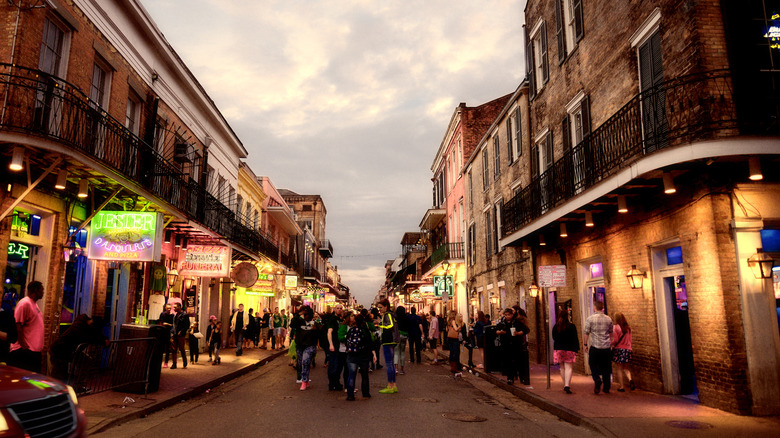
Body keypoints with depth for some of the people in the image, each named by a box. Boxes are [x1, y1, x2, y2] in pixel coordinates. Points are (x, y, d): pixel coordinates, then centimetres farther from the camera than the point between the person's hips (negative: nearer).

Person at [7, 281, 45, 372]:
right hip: (24, 351, -10)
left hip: (35, 351, 10)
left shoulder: (34, 304, 17)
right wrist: (23, 345, -21)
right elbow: (18, 326, -18)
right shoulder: (25, 303, -12)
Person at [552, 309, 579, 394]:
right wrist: (577, 348, 3)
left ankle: (565, 385, 20)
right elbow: (575, 339, -5)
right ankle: (567, 385, -16)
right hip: (569, 349, -3)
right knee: (569, 367, -4)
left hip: (559, 349, 3)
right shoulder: (571, 326, -9)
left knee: (562, 368, 14)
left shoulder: (555, 327, 0)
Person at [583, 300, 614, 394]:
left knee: (593, 365, 12)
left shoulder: (590, 318, -8)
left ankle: (597, 379, -11)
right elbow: (611, 332, 16)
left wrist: (585, 344, 5)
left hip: (595, 347, -3)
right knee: (605, 367, 12)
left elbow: (587, 332, -6)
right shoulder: (608, 319, 4)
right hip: (606, 347, 3)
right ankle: (606, 388, 15)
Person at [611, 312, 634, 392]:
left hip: (618, 349, -5)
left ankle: (621, 387, 3)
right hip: (627, 349, 5)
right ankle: (630, 379, -13)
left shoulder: (615, 327, -9)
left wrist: (610, 344, 6)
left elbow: (615, 340, -11)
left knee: (619, 369, 3)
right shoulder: (628, 328, 7)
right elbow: (630, 340, 12)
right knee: (626, 368, 14)